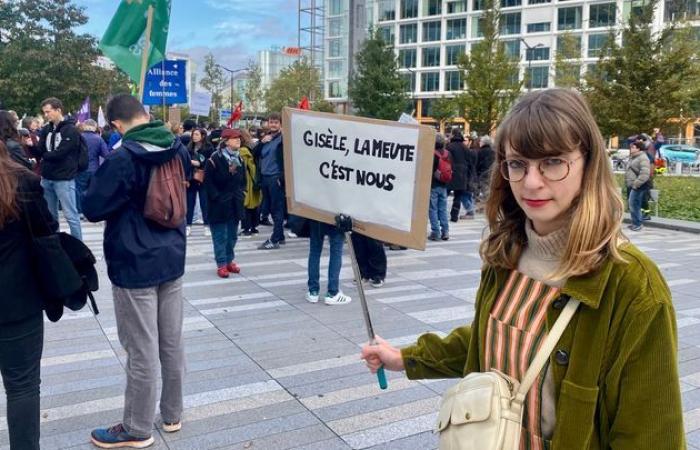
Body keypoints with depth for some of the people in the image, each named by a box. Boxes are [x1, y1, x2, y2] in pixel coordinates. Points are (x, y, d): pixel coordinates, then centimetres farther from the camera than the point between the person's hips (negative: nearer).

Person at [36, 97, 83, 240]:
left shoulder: (71, 130, -10)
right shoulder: (46, 129, 11)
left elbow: (60, 154, -18)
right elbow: (39, 151, 5)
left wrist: (43, 155, -4)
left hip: (64, 178, -7)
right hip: (47, 178, 7)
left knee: (71, 215, -1)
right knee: (50, 215, 15)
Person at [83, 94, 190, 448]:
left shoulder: (122, 158, -19)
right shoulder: (179, 150, 2)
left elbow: (92, 208, -12)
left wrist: (105, 173, 3)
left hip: (134, 265, -7)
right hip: (172, 259, 7)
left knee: (142, 352, 3)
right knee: (172, 343, 15)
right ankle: (172, 414, 29)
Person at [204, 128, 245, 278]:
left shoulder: (239, 159, 8)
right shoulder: (215, 159, -13)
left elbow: (243, 179, 18)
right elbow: (208, 181, -13)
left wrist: (240, 193, 6)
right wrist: (217, 197, -16)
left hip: (235, 203, 6)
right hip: (219, 204, -6)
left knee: (232, 235, 13)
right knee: (220, 236, 0)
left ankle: (230, 260, 25)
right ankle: (221, 264, 7)